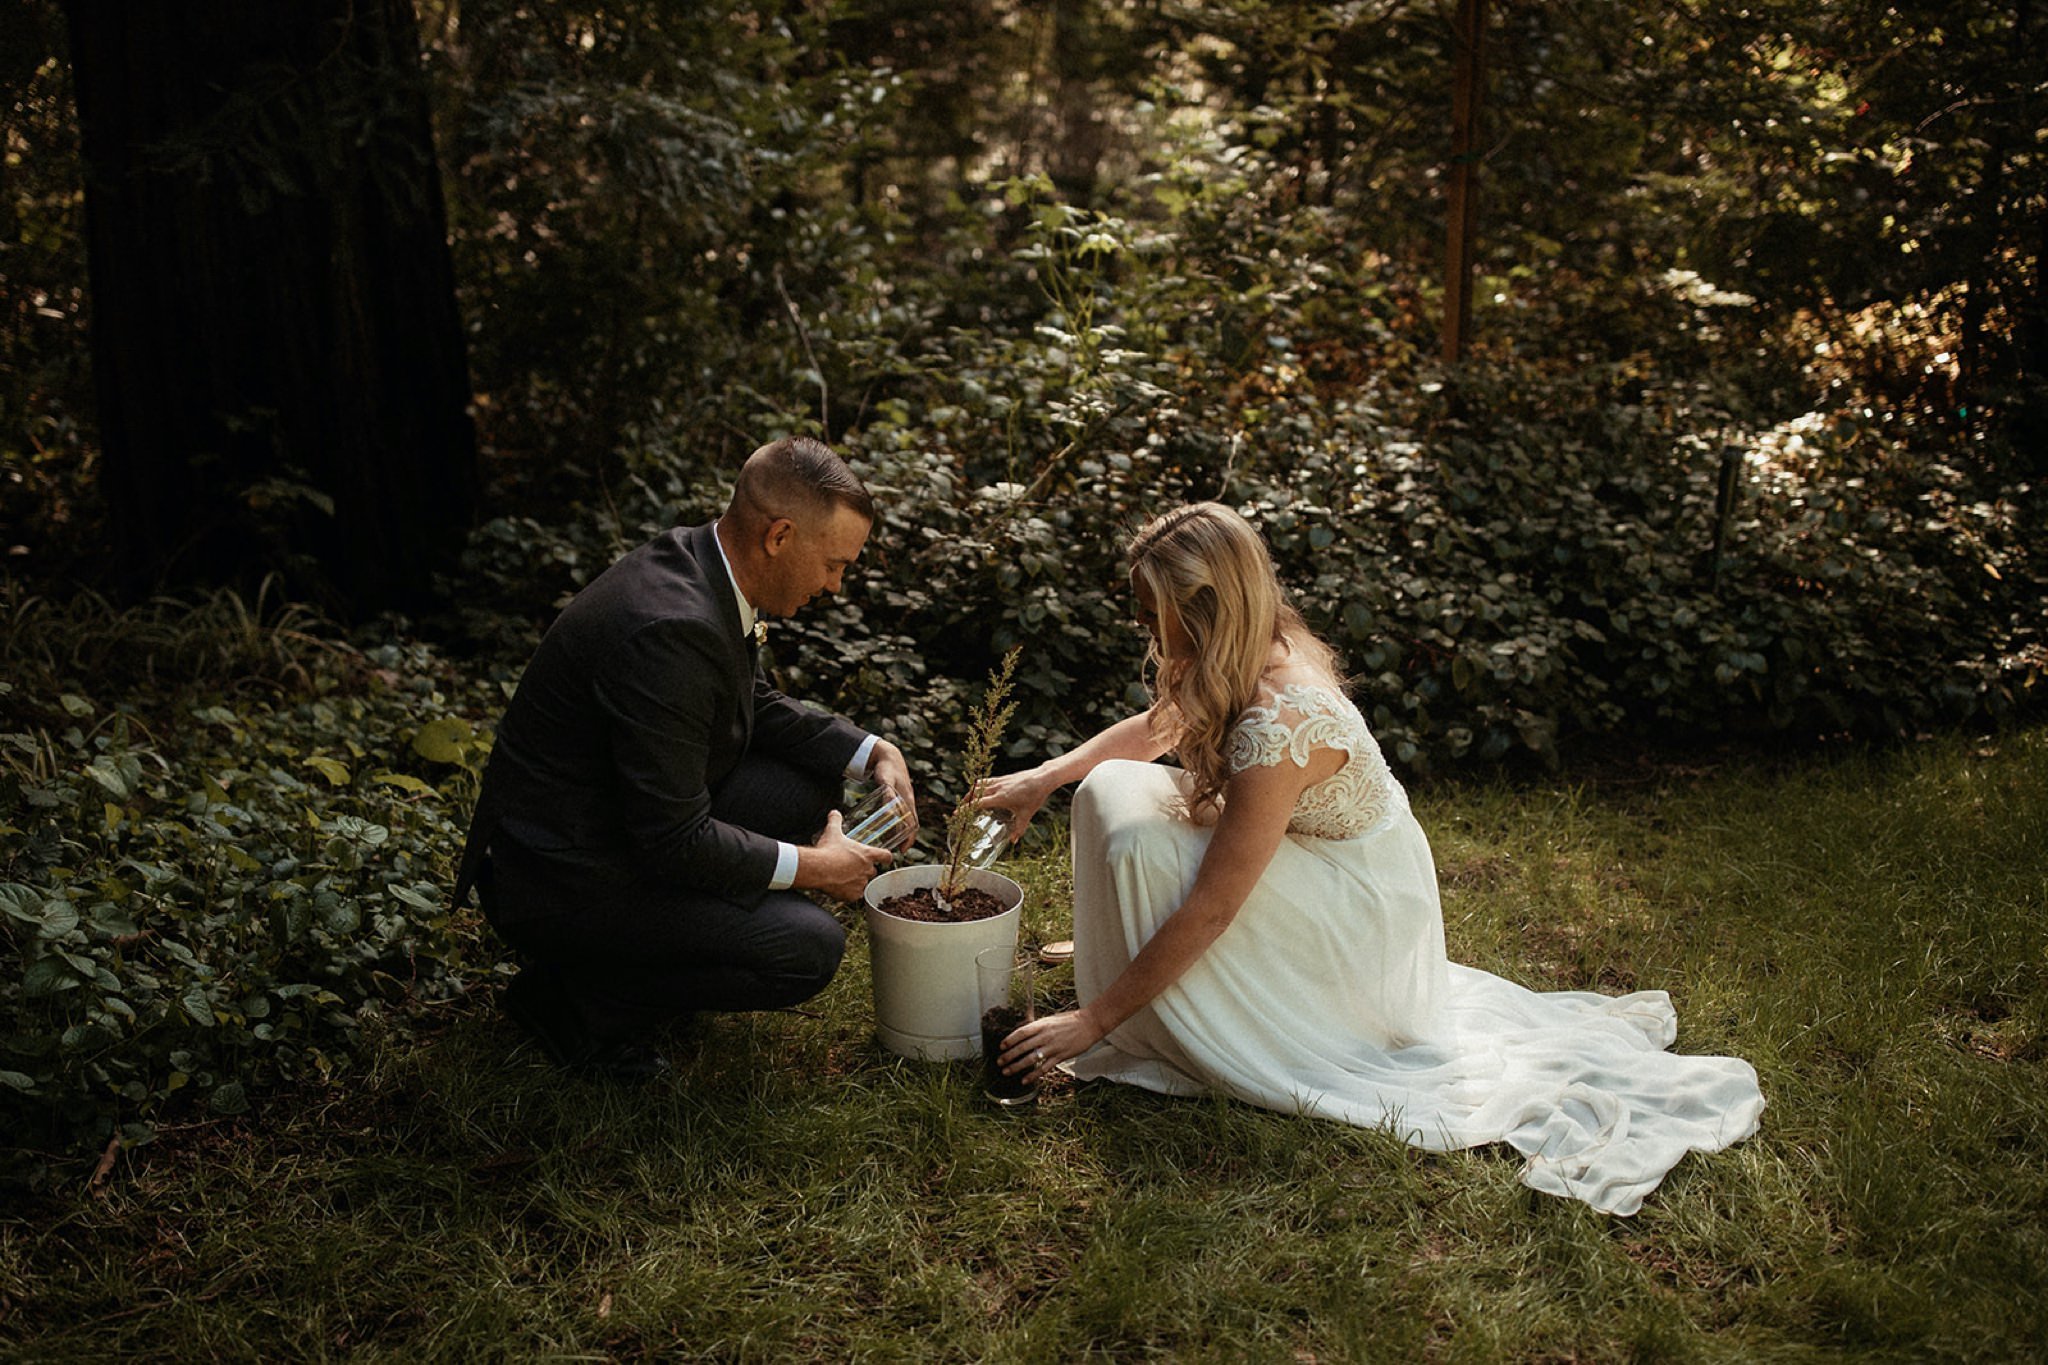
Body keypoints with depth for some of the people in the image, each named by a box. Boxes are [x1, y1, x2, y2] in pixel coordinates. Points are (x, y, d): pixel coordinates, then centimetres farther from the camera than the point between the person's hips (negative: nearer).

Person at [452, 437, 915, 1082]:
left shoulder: (700, 560, -2)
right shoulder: (670, 629, -31)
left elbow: (756, 706, 15)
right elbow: (675, 842, -27)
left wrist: (870, 751, 2)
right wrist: (810, 866, -15)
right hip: (558, 877, -10)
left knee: (809, 787, 5)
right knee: (807, 948, -16)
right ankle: (573, 998, 1)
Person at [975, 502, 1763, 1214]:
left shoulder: (1276, 728, -35)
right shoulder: (1257, 654, -9)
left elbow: (1210, 909, -32)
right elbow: (1154, 730, 13)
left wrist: (1093, 1022, -25)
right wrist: (1045, 778, 0)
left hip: (1365, 912, -9)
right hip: (1326, 864, 9)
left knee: (1140, 842, -25)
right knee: (1114, 790, -1)